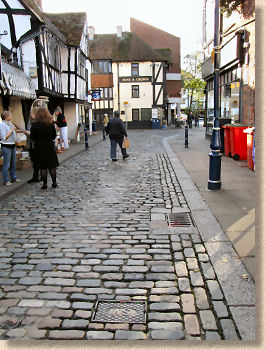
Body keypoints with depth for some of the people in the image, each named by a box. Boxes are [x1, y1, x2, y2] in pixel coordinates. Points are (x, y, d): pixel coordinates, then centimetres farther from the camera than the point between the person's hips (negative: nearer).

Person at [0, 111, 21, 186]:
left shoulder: (10, 124, 10)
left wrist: (15, 130, 5)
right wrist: (11, 130, -15)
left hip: (12, 145, 8)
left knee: (13, 163, 16)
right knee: (7, 164, -3)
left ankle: (13, 177, 28)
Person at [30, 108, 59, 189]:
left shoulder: (35, 125, -12)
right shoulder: (51, 124, -4)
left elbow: (32, 137, -7)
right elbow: (54, 136, 5)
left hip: (40, 148, -2)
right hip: (50, 147, 2)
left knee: (43, 167, 5)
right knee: (52, 166, 10)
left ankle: (45, 184, 8)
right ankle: (54, 183, 16)